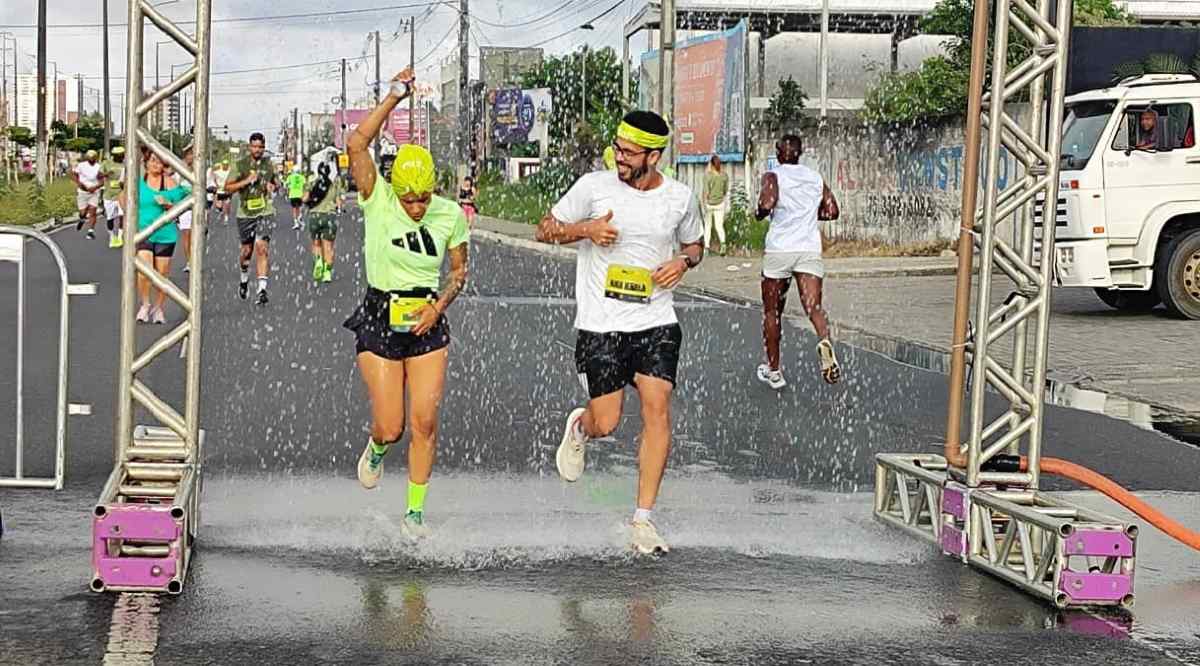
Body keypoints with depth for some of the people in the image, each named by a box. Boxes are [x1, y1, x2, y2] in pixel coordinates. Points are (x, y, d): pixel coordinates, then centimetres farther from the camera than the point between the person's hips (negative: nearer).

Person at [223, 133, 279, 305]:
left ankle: (262, 288, -18)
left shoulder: (269, 165, 7)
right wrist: (246, 181, -16)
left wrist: (273, 187, 0)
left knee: (262, 248, -15)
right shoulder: (239, 165, -1)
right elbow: (227, 188, -3)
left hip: (265, 212, 0)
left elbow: (276, 183, 24)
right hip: (245, 213, 0)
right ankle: (244, 278, 39)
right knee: (247, 250, 9)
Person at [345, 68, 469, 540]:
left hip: (428, 325, 2)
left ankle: (415, 512, 10)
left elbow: (460, 269, 9)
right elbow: (357, 145, -23)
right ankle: (375, 449, 39)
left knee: (424, 422, -4)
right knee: (391, 428, 0)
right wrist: (394, 97, -22)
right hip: (379, 322, -1)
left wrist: (439, 306, -8)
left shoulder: (450, 214, -4)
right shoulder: (377, 202, -11)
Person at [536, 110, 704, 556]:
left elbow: (694, 244, 21)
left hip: (656, 323, 1)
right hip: (600, 324, -1)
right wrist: (584, 229, -15)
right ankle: (579, 426, 38)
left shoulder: (680, 197, 3)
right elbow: (546, 230, 5)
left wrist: (683, 261, -3)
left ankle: (643, 519, -3)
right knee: (606, 424, -3)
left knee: (657, 409, -12)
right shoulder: (594, 186, -4)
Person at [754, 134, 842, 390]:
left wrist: (760, 214, 4)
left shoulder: (773, 176, -1)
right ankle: (825, 340, -42)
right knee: (813, 305, -8)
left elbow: (766, 204, -18)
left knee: (772, 311, 12)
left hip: (779, 250, -2)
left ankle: (773, 370, 20)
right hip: (810, 249, 2)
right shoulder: (816, 177, 13)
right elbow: (832, 211, 12)